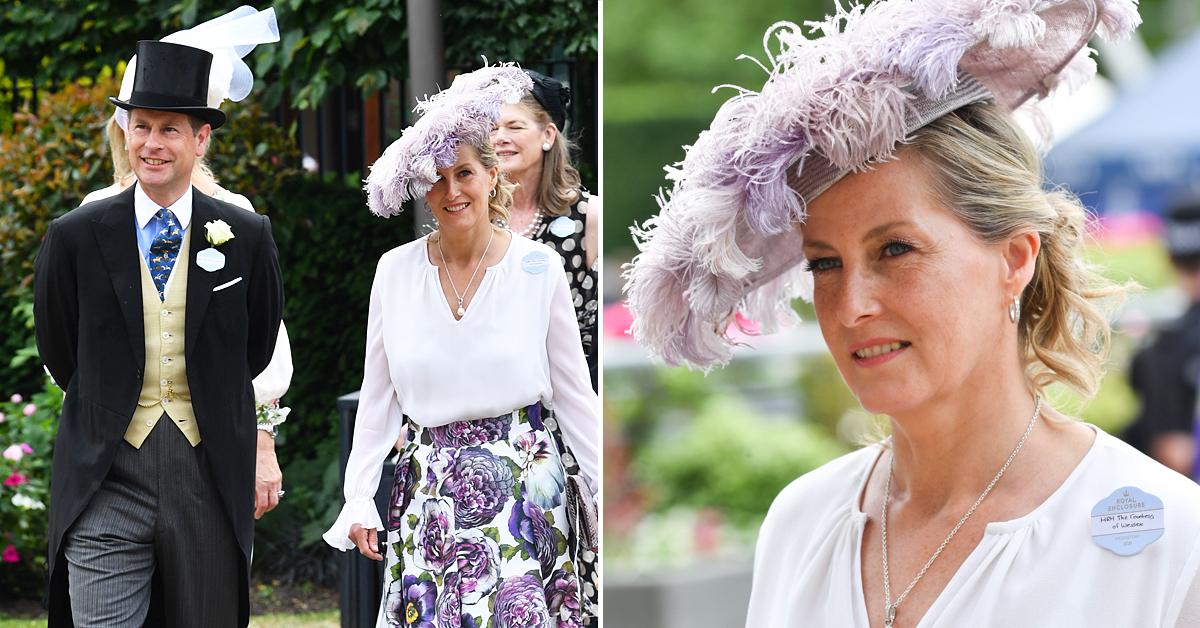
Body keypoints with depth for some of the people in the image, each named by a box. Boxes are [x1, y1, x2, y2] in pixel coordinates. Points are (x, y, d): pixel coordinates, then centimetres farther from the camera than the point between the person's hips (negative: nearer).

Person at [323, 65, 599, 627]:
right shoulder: (395, 272, 4)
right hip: (428, 488, 2)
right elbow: (377, 397, 8)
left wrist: (611, 493, 0)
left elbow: (573, 391, 2)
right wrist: (359, 501, 4)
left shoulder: (538, 268, -2)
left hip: (522, 481, -2)